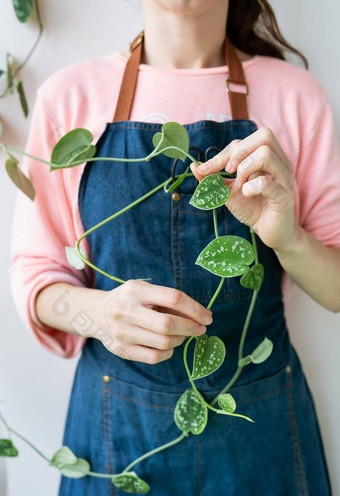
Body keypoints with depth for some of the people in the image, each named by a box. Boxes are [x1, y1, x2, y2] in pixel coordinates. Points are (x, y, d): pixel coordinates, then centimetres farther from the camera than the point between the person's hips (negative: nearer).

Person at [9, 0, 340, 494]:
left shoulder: (296, 93, -7)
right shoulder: (68, 94, -7)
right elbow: (35, 273, -2)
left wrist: (287, 239, -25)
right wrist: (95, 311, -23)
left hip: (262, 416, 1)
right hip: (119, 421, 0)